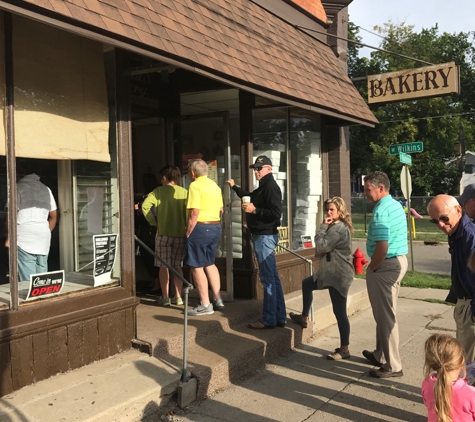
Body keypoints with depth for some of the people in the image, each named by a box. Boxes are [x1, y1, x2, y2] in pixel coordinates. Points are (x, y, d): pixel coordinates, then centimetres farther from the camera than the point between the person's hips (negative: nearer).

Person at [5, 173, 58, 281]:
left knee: (28, 279, -6)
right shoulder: (46, 189, 18)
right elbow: (54, 216, 18)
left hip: (24, 238, -5)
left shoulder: (18, 187, 4)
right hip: (44, 238, 5)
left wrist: (9, 237, 1)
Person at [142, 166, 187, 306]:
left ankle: (165, 298, 9)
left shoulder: (159, 191, -1)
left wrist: (153, 221, -3)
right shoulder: (184, 192, 2)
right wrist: (186, 225, 5)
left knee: (164, 266, 7)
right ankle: (178, 297, 14)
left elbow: (145, 206, -13)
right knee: (177, 266, 13)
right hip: (181, 234, 2)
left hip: (163, 233, -2)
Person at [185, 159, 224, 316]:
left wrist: (187, 233, -14)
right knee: (209, 263, 20)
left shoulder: (195, 185, -13)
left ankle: (205, 305, 3)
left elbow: (194, 213, -20)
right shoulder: (214, 185, 13)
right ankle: (217, 299, 22)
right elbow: (220, 210, 15)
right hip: (215, 227, 9)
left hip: (200, 228, -9)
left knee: (197, 266, 0)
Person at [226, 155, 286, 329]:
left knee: (267, 278, -6)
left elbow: (276, 213, -25)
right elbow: (250, 197, 37)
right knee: (273, 277, 12)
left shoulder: (271, 187, -15)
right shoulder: (263, 187, 16)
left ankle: (268, 320, -1)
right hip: (262, 236, 11)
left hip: (265, 236, -11)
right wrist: (235, 187, 34)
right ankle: (279, 317, 19)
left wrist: (254, 210, -23)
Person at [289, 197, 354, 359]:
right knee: (306, 284, 27)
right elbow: (322, 250, 20)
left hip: (338, 274, -11)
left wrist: (323, 226, -14)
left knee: (339, 311, -7)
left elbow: (321, 246, -22)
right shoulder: (336, 226, 15)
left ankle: (344, 349, 0)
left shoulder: (339, 228, -19)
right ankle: (304, 318, 41)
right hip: (331, 271, 11)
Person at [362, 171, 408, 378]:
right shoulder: (396, 205, 12)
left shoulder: (381, 210, -20)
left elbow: (382, 247, -26)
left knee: (385, 316, -1)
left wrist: (371, 268, -11)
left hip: (386, 265, -10)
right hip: (399, 260, 10)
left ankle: (393, 365, 8)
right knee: (384, 313, 20)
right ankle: (381, 355, 32)